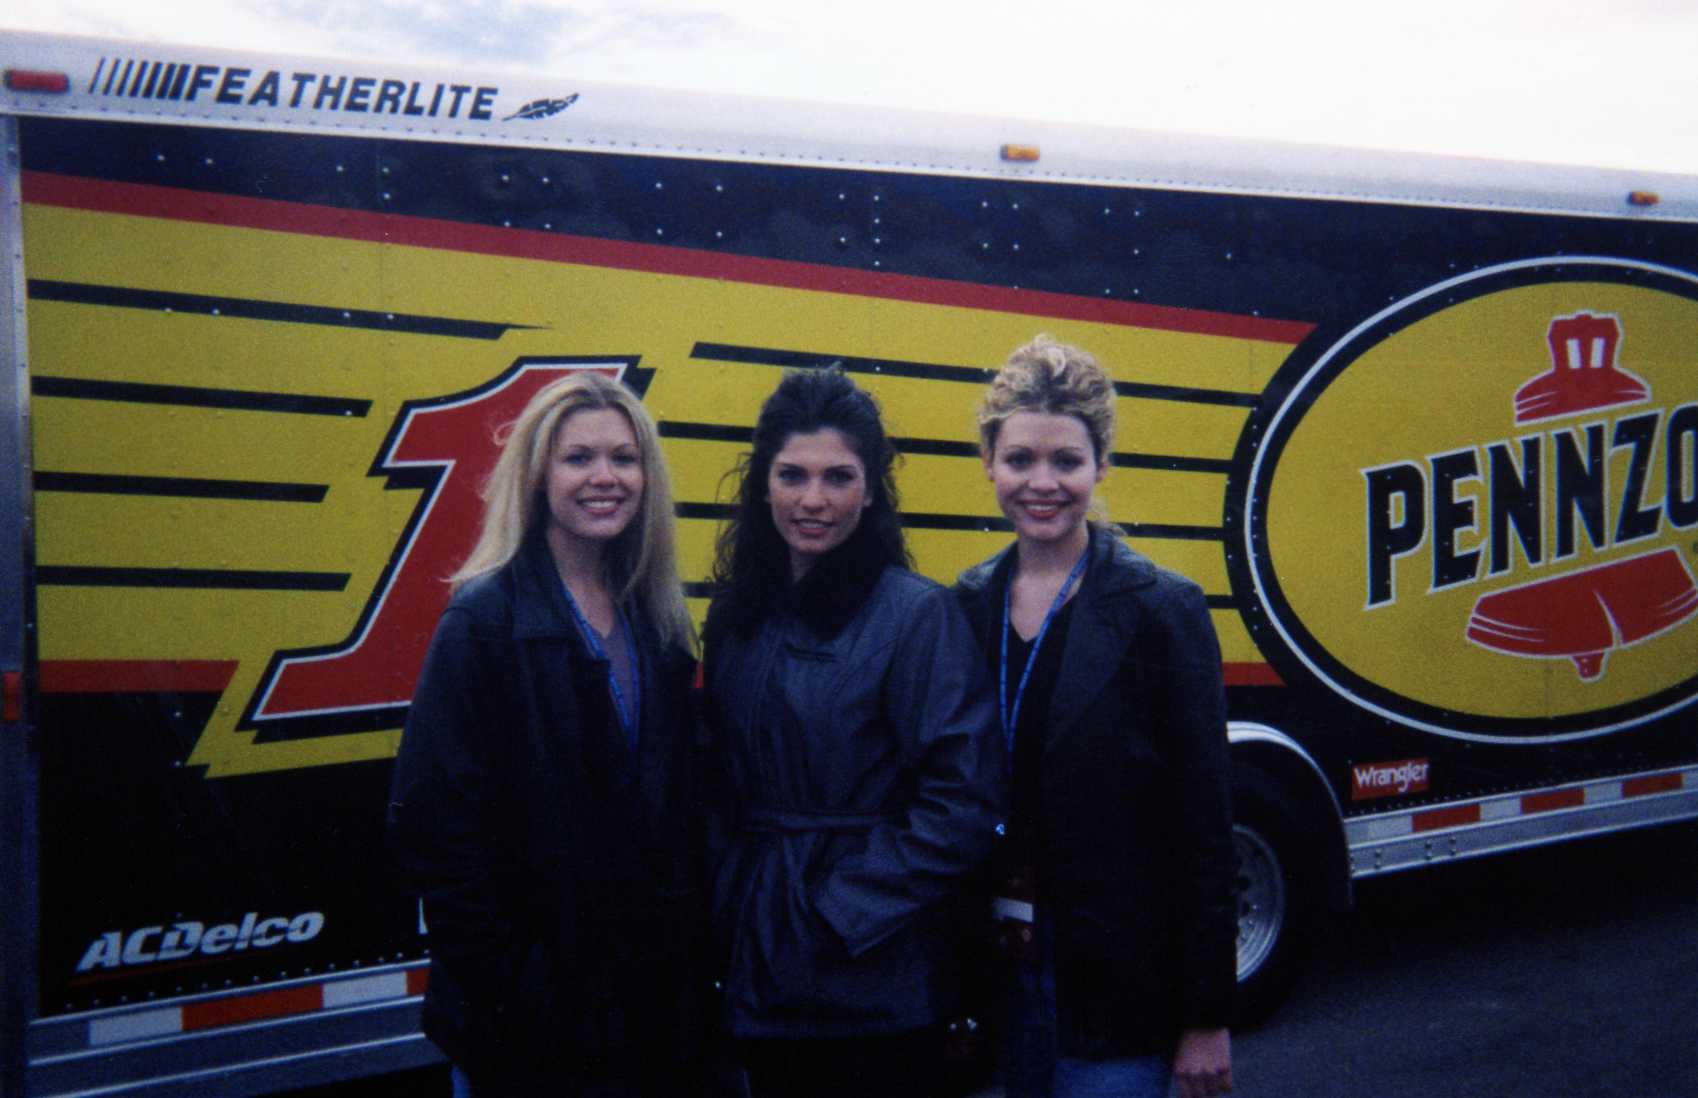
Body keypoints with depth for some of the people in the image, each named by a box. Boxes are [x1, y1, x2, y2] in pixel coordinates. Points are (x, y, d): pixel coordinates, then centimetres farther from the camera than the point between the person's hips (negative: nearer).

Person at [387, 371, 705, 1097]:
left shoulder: (656, 621, 6)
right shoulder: (486, 619, -12)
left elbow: (678, 806, 10)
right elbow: (434, 825, -16)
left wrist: (686, 942, 4)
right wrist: (498, 989, -16)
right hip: (533, 1006, -6)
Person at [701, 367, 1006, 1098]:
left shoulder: (918, 613, -13)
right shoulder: (738, 615, 4)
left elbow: (964, 801, -16)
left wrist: (848, 911, -16)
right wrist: (724, 906, 3)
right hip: (759, 970, 5)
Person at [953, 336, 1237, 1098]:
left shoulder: (1161, 611, -11)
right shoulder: (968, 607, 2)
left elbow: (1205, 827, -10)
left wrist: (1207, 1016, -10)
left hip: (1120, 989, -4)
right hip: (1004, 973, 5)